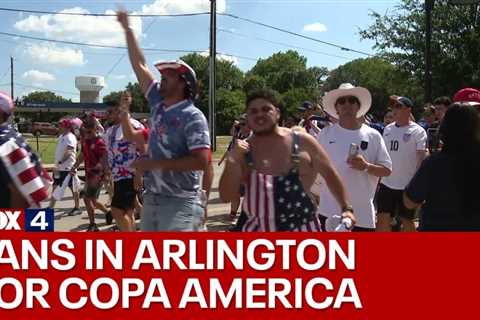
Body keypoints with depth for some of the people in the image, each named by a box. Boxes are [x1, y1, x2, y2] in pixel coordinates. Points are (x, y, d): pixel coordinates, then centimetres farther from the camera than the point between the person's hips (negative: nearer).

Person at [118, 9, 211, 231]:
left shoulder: (192, 117, -12)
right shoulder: (158, 103, 8)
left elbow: (201, 161, -21)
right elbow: (140, 65, 16)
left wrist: (155, 163, -18)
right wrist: (127, 28, 19)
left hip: (180, 203, -8)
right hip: (152, 198, 8)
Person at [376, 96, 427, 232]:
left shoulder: (418, 131, -9)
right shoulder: (388, 129, 7)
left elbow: (422, 158, -12)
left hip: (408, 185, -5)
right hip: (386, 183, 5)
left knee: (406, 220, 8)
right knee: (382, 219, 6)